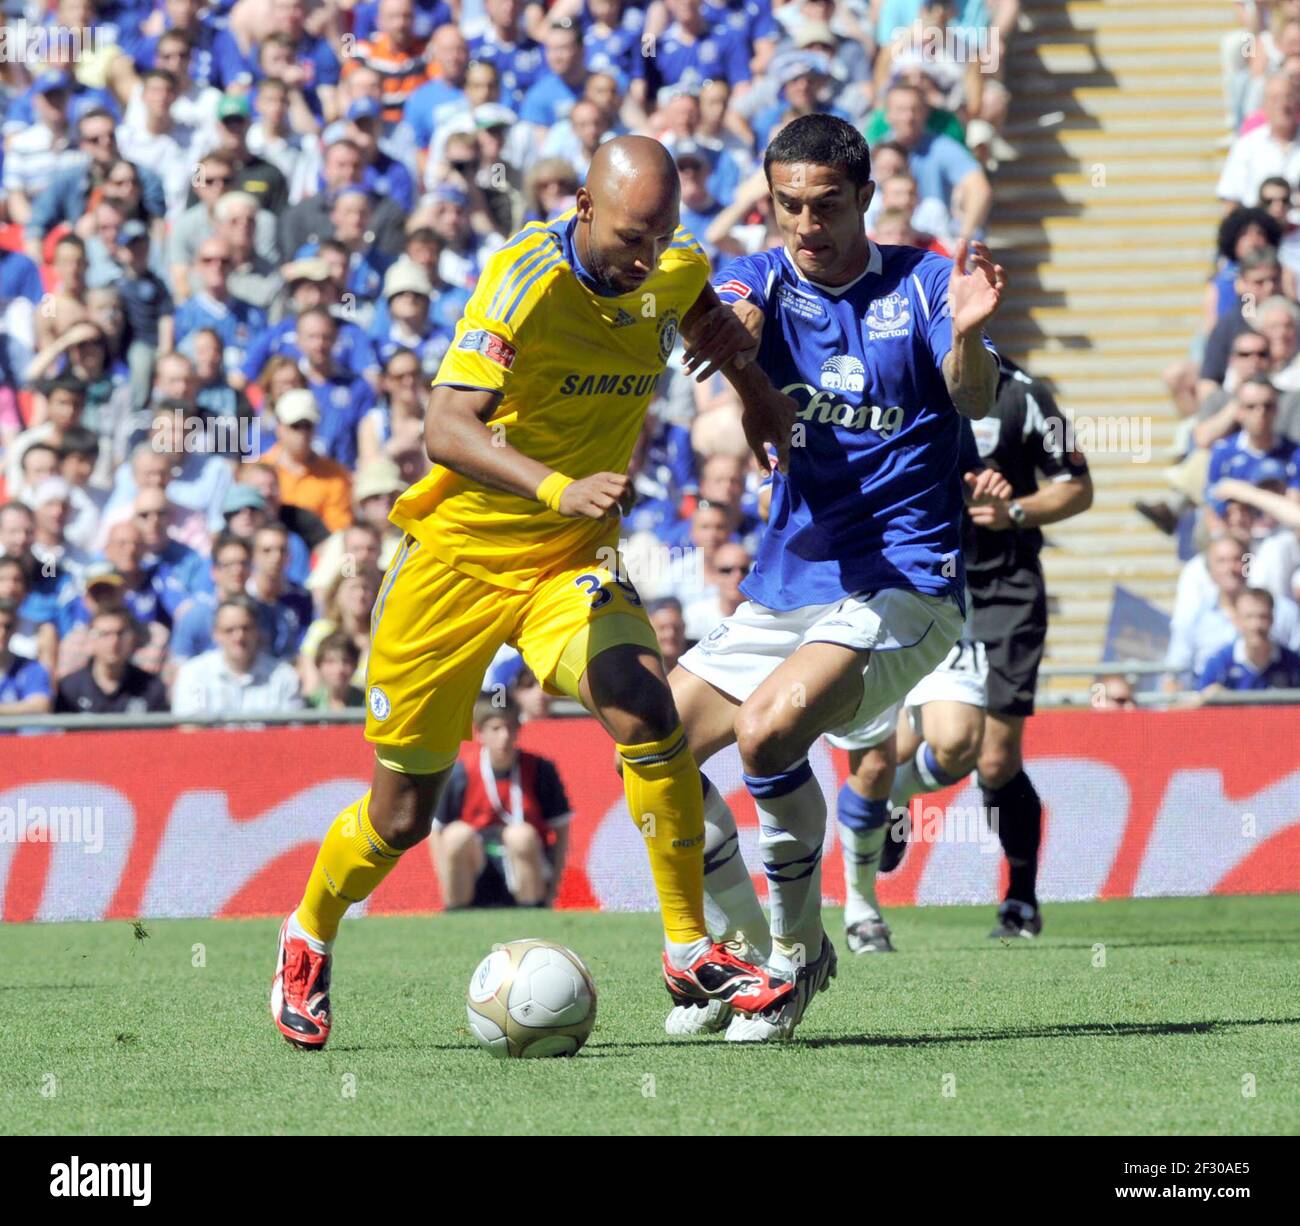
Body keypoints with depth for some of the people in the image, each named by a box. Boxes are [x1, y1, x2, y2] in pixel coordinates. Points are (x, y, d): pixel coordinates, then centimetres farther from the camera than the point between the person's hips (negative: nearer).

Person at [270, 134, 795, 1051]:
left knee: (645, 708, -26)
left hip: (573, 562, 4)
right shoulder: (528, 280, -22)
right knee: (401, 816, 6)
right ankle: (308, 940, 36)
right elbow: (447, 428, -34)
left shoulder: (674, 272, -3)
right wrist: (558, 488, -48)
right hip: (459, 554, -4)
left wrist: (755, 382, 12)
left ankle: (691, 953, -17)